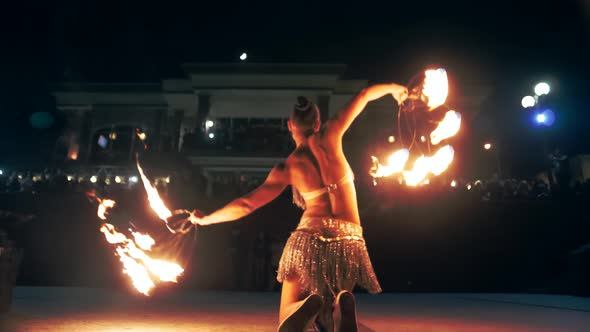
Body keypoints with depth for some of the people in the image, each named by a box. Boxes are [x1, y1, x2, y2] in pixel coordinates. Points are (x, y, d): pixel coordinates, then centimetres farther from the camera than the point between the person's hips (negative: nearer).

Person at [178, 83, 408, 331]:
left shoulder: (288, 167, 1)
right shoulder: (329, 137, 3)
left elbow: (246, 204, 1)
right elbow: (364, 95, 14)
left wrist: (205, 219, 15)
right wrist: (392, 88, 33)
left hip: (310, 239, -1)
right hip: (348, 244, 2)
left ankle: (309, 305, -25)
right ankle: (340, 305, -20)